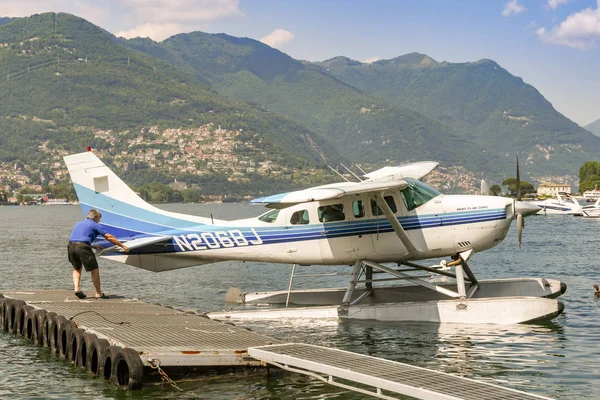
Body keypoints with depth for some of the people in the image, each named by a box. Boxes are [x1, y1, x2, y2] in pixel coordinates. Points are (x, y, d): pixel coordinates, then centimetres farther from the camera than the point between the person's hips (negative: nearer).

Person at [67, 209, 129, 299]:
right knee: (94, 270, 7)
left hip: (71, 245, 6)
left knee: (77, 268, 27)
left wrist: (93, 246, 40)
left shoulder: (79, 223, 30)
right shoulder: (95, 225, 11)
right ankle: (98, 294, 11)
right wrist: (123, 246, 15)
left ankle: (77, 288, 8)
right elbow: (109, 237, 9)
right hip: (83, 247, -6)